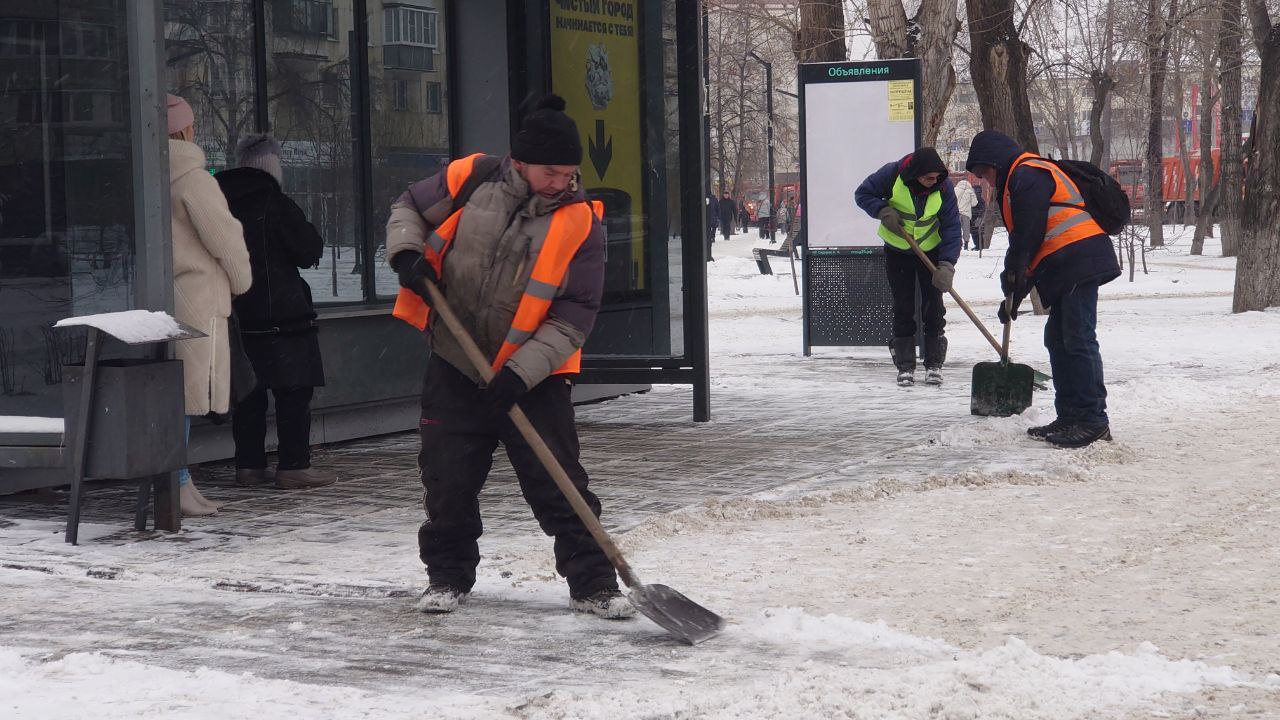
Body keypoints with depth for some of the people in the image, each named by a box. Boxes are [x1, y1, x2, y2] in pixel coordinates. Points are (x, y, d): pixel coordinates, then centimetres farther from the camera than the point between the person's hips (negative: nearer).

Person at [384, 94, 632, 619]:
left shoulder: (580, 223, -11)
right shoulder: (472, 181, -7)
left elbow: (574, 316, -12)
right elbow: (410, 208, 12)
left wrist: (523, 372, -21)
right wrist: (407, 253, -9)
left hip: (534, 378, -2)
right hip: (454, 365, 2)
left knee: (560, 486, -3)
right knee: (448, 482, 7)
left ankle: (592, 585, 7)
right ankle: (448, 576, 26)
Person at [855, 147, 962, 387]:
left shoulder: (943, 187, -20)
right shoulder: (892, 174, -23)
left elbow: (951, 227, -19)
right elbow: (863, 194, -10)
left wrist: (947, 265, -29)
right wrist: (883, 211, -28)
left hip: (930, 251, 0)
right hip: (897, 251, 0)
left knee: (933, 308, -2)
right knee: (903, 309, 0)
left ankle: (934, 364, 7)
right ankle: (905, 366, 7)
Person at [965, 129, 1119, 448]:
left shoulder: (1027, 176, -8)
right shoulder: (1018, 181, 27)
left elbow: (1027, 237, -14)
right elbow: (1025, 240, 28)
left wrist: (1012, 280, -5)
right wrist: (1014, 293, 23)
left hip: (1079, 263, -11)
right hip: (1071, 269, 11)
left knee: (1078, 341, -12)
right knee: (1058, 340, 13)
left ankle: (1092, 420, -13)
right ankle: (1070, 417, 17)